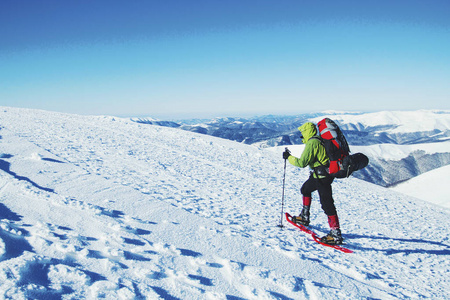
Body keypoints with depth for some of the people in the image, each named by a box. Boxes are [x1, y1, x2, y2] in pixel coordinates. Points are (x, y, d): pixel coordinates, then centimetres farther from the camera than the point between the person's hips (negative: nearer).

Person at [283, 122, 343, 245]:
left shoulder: (312, 143, -18)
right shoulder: (318, 140, 12)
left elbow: (302, 163, -20)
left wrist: (289, 157, -7)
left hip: (322, 176, -10)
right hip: (319, 174, 10)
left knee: (326, 203, -10)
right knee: (305, 189, 27)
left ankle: (336, 235, -9)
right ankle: (304, 217, 38)